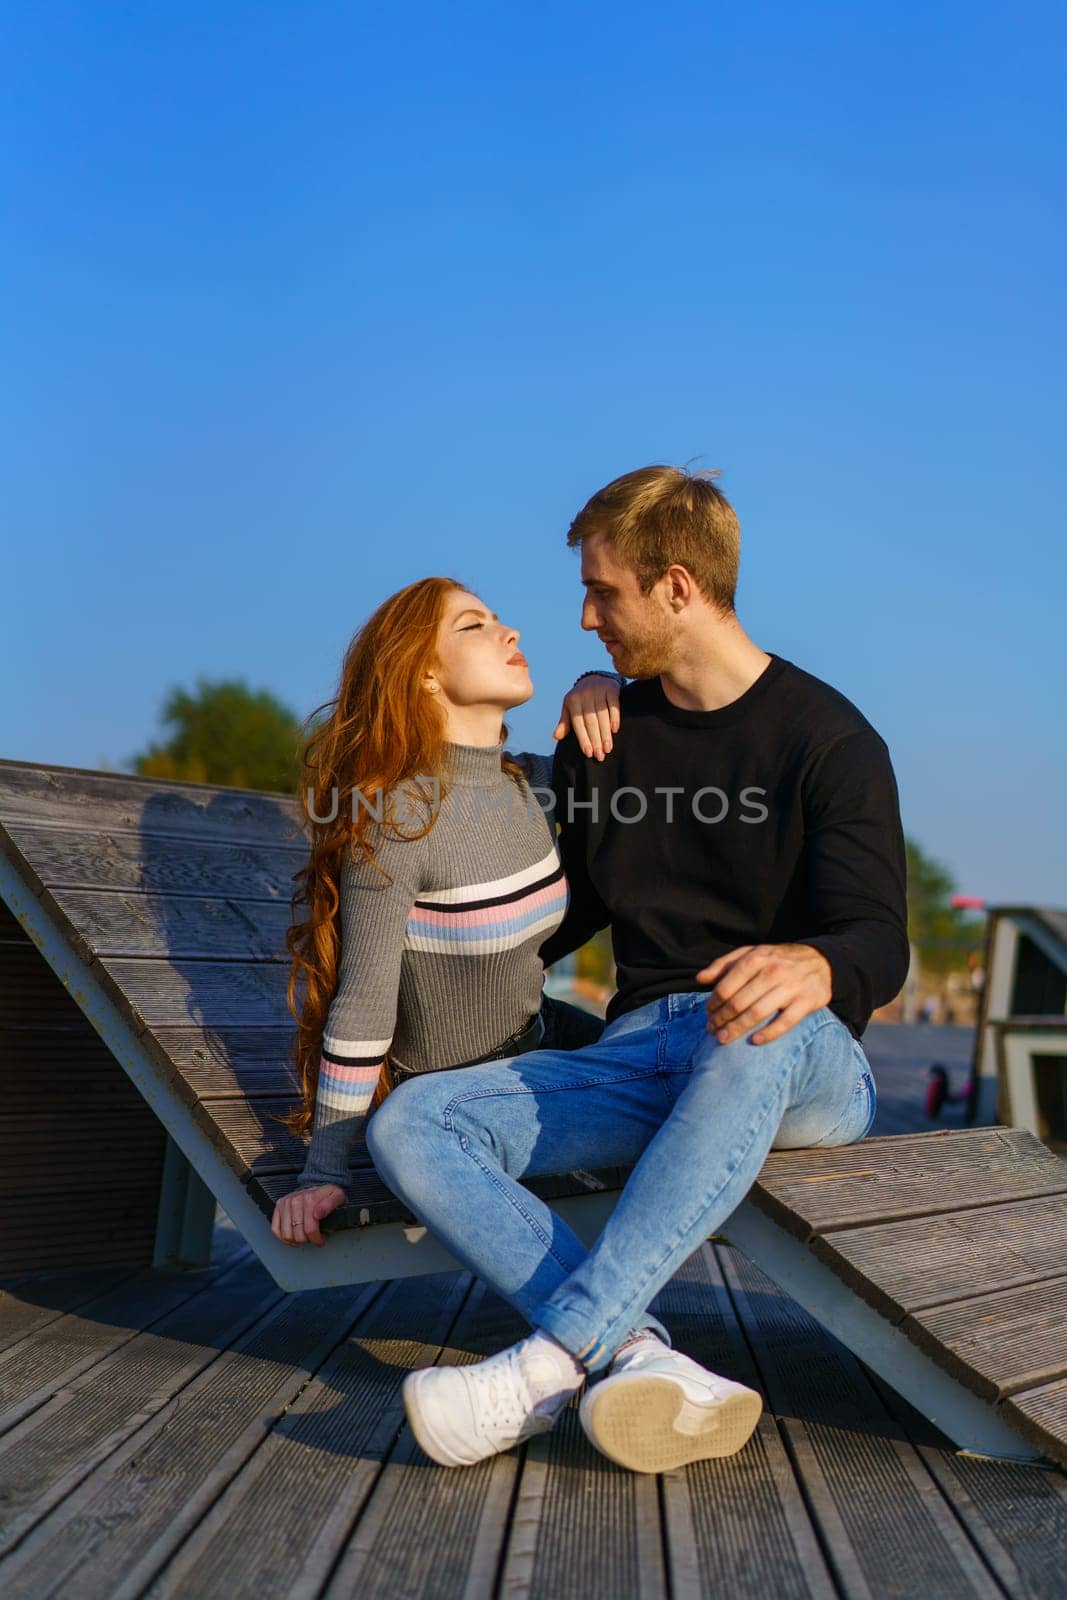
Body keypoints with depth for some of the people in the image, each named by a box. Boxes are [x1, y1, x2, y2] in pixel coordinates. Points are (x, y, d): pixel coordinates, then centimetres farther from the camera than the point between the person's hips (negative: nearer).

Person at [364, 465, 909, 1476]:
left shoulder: (829, 739, -1)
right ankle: (642, 1361, -36)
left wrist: (814, 967, -35)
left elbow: (880, 945, -11)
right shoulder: (601, 740, 15)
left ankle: (556, 1360, -41)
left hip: (803, 1068, -4)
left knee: (759, 1030, -42)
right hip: (638, 1052, 5)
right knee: (410, 1124, -20)